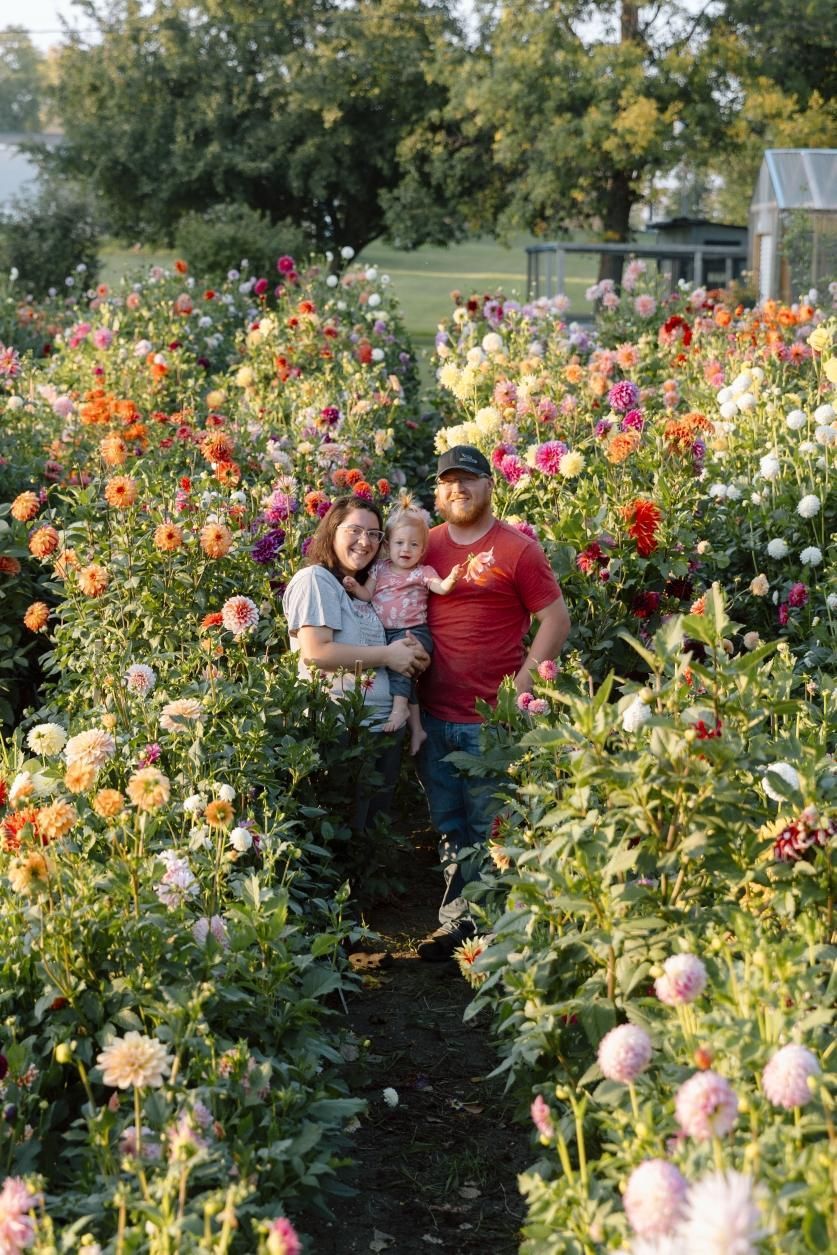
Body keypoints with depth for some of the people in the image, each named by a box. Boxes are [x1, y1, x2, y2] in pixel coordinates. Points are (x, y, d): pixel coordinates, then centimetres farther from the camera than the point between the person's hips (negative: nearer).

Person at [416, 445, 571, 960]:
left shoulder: (518, 549, -4)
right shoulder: (428, 546, 10)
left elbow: (556, 621, -4)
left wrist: (520, 685, -10)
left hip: (492, 720, -5)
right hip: (434, 715, 5)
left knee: (488, 829, 1)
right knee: (449, 828, 12)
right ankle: (457, 922, 22)